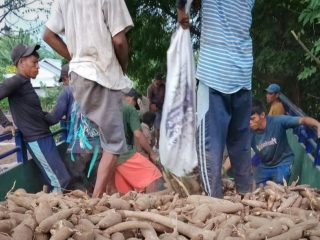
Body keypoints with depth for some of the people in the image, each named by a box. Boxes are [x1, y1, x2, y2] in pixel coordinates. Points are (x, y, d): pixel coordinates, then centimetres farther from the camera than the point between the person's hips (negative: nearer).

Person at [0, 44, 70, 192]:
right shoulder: (15, 82, -13)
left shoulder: (25, 83, 13)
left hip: (45, 137, 9)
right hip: (37, 140, -9)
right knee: (61, 181, -7)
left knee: (57, 179, 11)